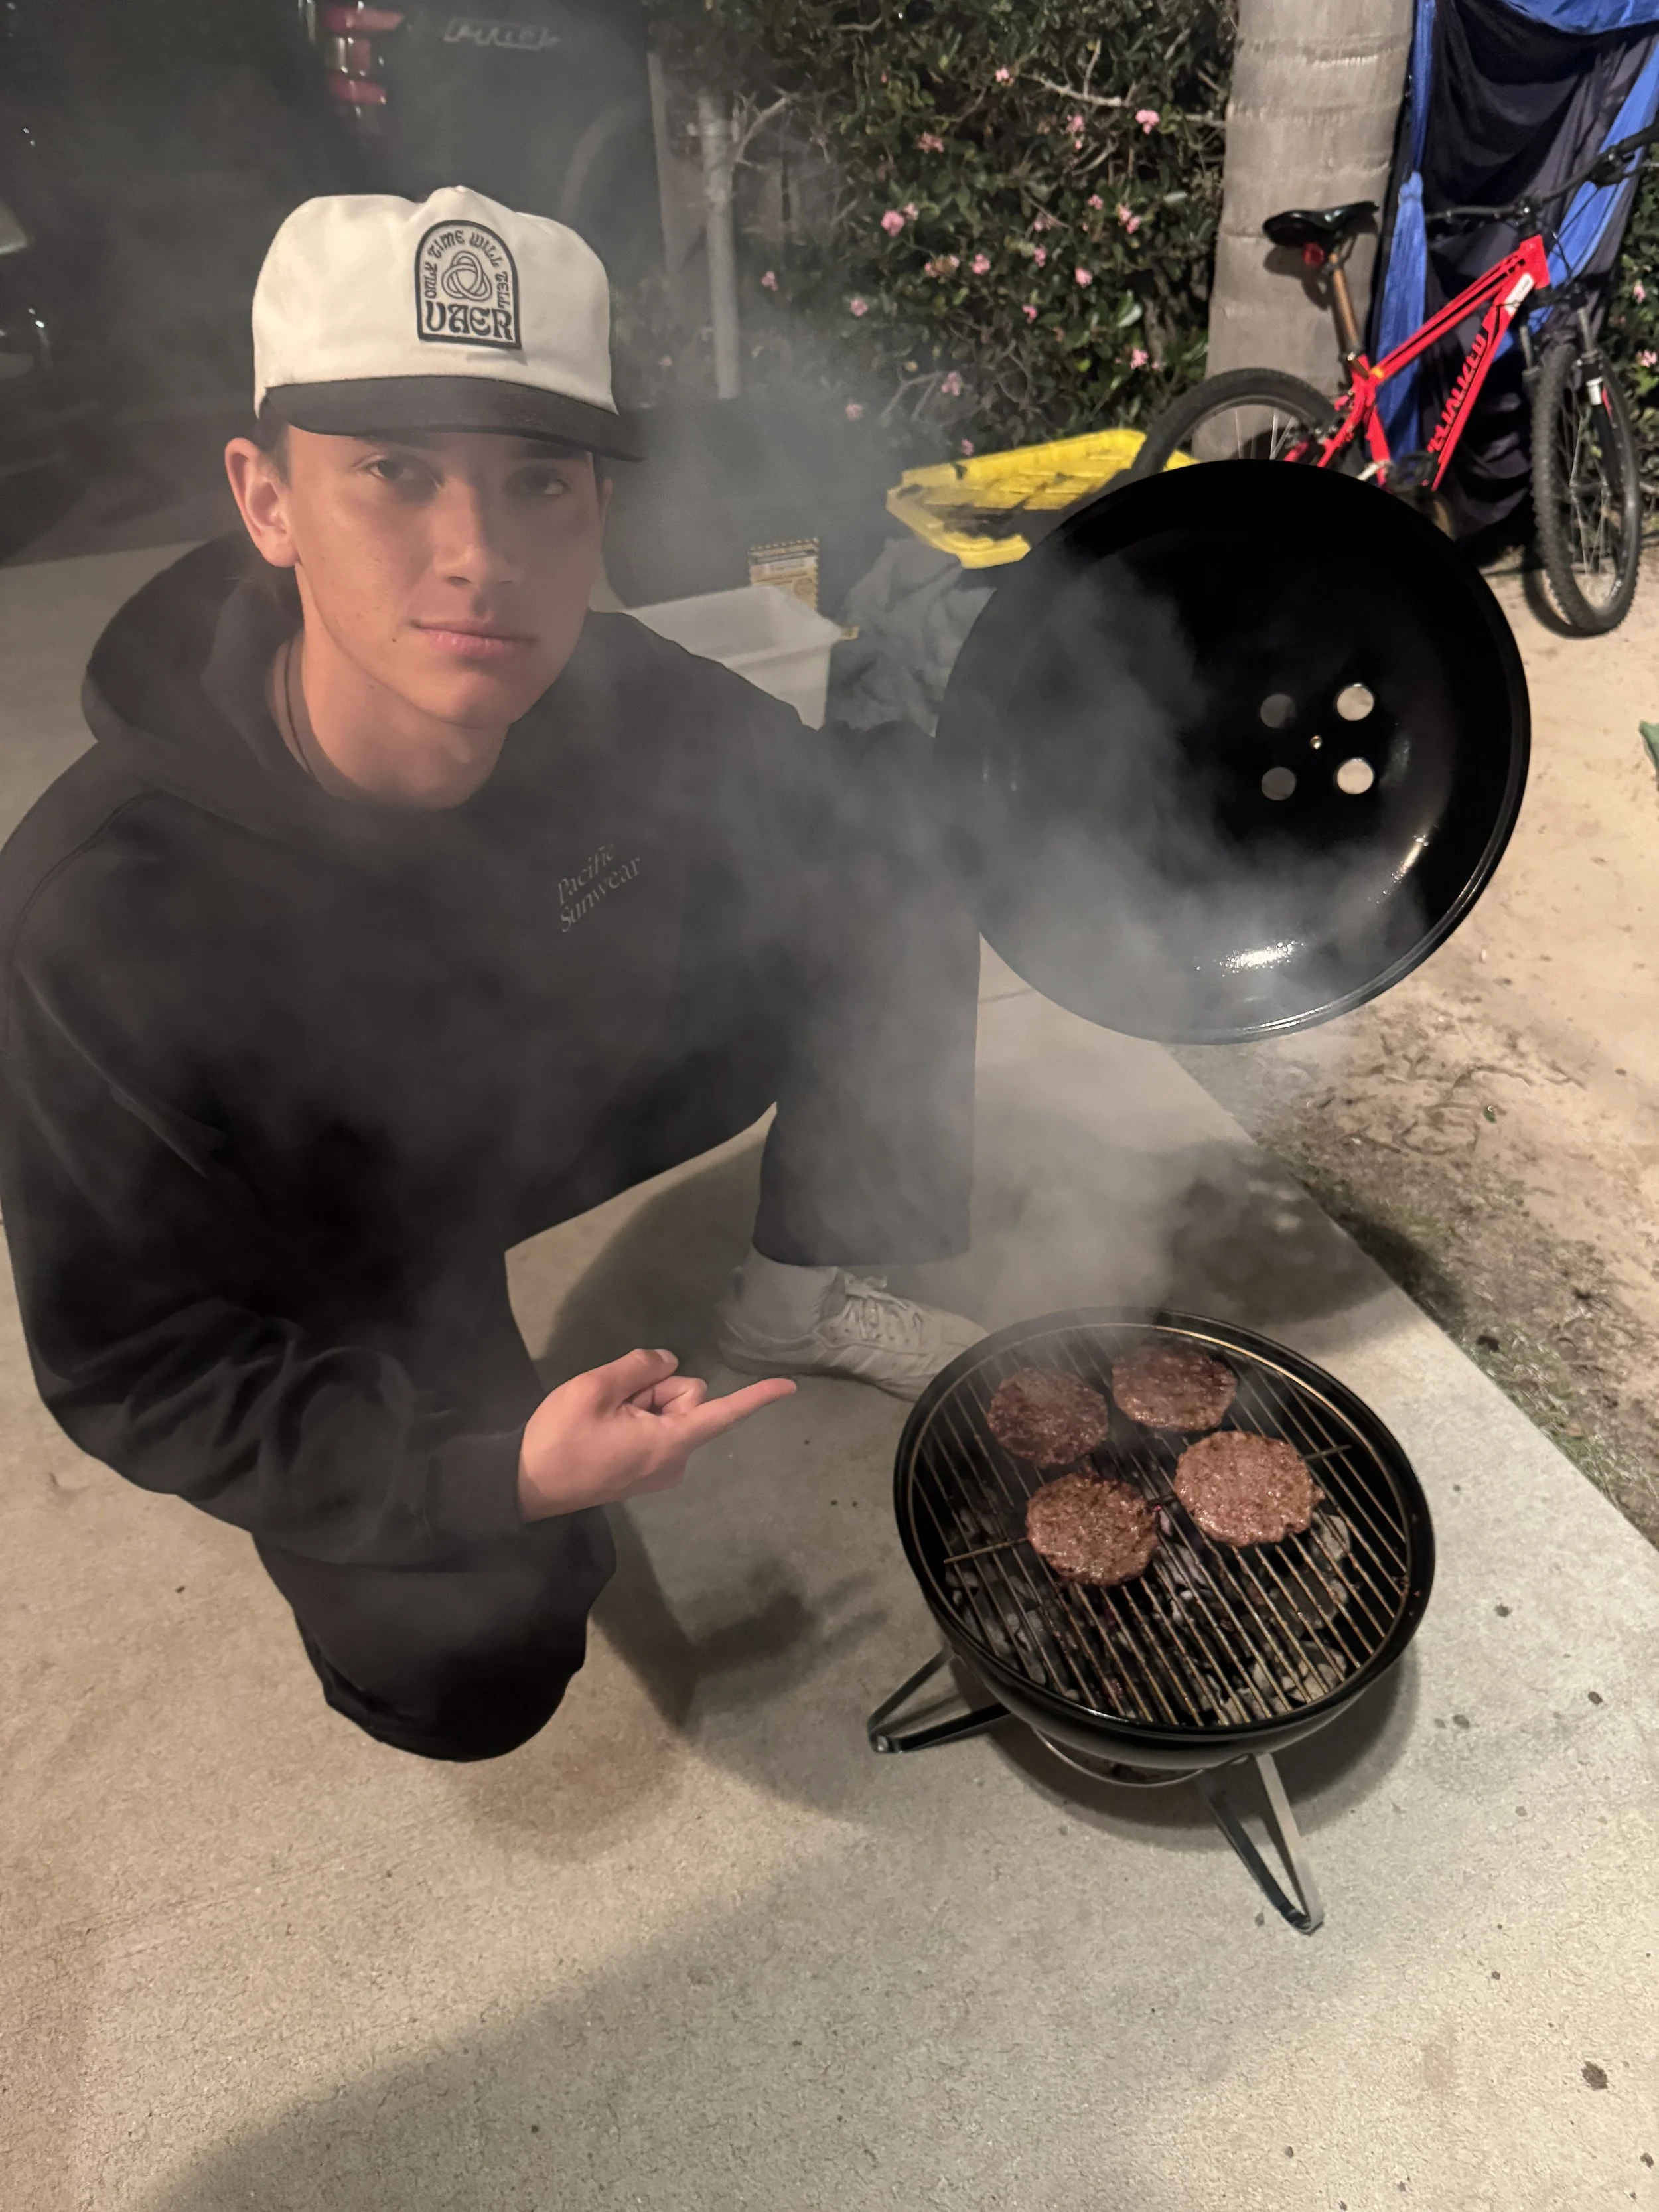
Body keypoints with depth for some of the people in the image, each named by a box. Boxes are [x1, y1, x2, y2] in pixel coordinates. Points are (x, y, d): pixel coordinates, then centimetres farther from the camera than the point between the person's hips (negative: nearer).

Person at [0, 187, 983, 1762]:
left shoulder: (620, 703, -24)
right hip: (333, 1254, -3)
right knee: (472, 1677, -14)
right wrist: (488, 1473, -38)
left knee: (891, 868, -7)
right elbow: (131, 1368, -25)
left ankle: (800, 1291, 8)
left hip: (571, 1093, 4)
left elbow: (836, 825, -3)